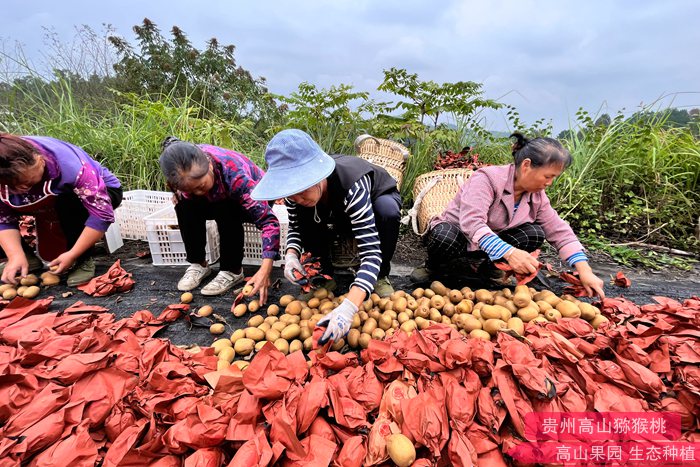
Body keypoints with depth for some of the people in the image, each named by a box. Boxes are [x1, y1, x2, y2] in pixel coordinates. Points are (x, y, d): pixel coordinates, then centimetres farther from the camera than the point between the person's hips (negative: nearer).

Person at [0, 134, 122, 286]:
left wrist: (72, 255, -34)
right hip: (52, 205, 5)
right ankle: (28, 257, 5)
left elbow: (103, 214, -38)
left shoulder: (69, 166, -37)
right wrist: (16, 256, -28)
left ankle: (83, 260, -19)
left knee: (67, 203, -37)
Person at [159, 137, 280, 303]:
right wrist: (179, 192, -20)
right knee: (184, 204, -20)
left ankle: (232, 270, -16)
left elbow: (268, 220, -42)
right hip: (218, 200, 5)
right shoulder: (185, 169, -24)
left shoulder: (234, 175, -40)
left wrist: (265, 269, -50)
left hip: (254, 200, -4)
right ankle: (198, 264, -4)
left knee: (226, 210, -34)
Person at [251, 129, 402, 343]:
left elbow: (371, 251, -47)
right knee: (305, 214, -25)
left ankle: (380, 276, -12)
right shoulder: (297, 185, -27)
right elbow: (296, 227, -10)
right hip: (341, 212, 4)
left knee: (387, 211, -38)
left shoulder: (351, 185, -43)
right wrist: (291, 255, -32)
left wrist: (347, 308, -60)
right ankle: (324, 276, -4)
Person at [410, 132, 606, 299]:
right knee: (445, 238, -41)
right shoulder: (487, 179, -26)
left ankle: (487, 265, 4)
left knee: (535, 233, -17)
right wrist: (509, 252, -48)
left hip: (493, 242, 6)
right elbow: (471, 223, -39)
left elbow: (560, 232, -1)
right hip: (456, 233, -6)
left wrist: (584, 271, -11)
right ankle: (434, 266, -7)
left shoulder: (537, 195, -3)